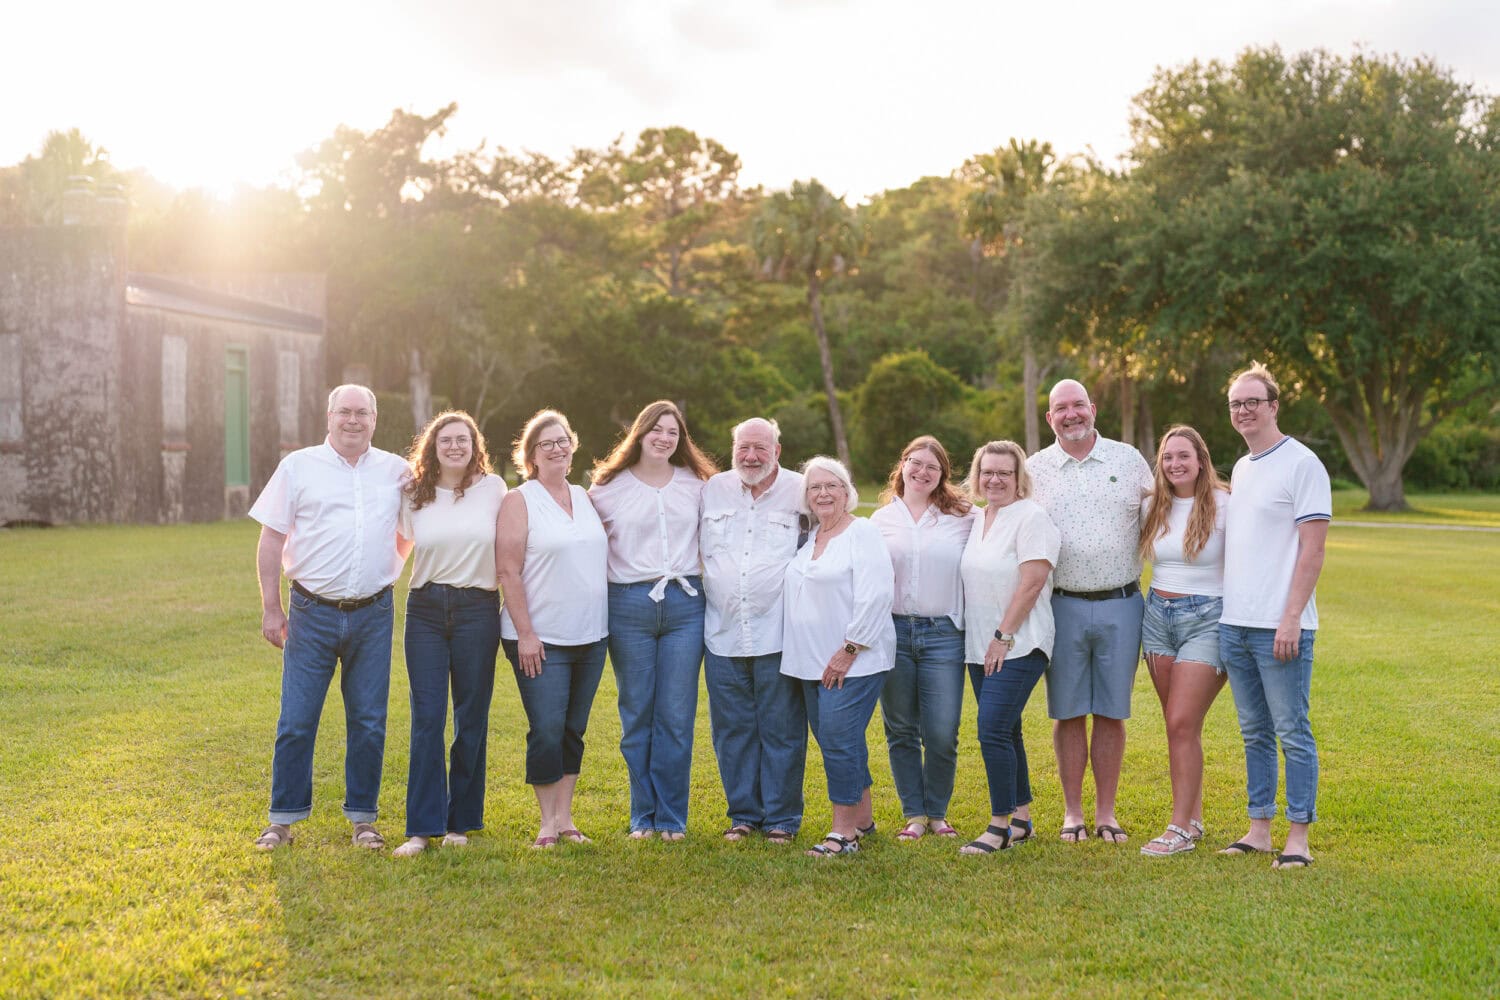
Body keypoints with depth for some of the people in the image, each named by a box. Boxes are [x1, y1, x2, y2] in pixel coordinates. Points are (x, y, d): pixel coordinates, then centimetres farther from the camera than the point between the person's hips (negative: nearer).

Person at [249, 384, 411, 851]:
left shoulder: (396, 471, 7)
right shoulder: (298, 466, 2)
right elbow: (271, 540, 2)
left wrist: (385, 571, 10)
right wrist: (270, 608, -2)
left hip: (373, 615, 2)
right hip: (313, 614, -1)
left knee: (369, 723, 7)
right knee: (296, 722, 1)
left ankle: (363, 818, 18)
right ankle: (283, 819, 13)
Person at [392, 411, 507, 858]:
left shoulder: (493, 488, 3)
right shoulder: (414, 496, 6)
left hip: (477, 610, -1)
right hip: (426, 609, 1)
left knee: (471, 719, 4)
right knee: (426, 719, -4)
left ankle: (461, 821, 15)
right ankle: (423, 826, 0)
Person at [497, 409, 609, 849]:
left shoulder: (585, 498, 12)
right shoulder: (519, 501, -4)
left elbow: (605, 557, 19)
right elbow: (508, 571, -9)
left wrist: (607, 622, 12)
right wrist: (524, 634, -14)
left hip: (590, 635, 5)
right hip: (540, 639, -5)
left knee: (574, 729, 9)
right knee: (546, 730, -6)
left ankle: (565, 816, 18)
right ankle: (547, 822, 7)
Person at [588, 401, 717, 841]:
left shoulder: (696, 486, 9)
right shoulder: (608, 488, 4)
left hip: (685, 604, 1)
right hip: (629, 606, -1)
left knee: (677, 716, 1)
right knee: (637, 716, 5)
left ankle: (672, 817, 12)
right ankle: (642, 816, 17)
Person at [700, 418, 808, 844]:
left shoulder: (800, 492, 1)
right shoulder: (713, 490, 9)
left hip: (778, 634, -3)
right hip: (723, 634, 3)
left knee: (781, 729, 3)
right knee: (732, 730, 9)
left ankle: (782, 817, 15)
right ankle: (743, 813, 21)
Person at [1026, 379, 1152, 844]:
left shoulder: (1129, 460, 5)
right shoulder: (1034, 469, 6)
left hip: (1120, 605, 0)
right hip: (1063, 608, 0)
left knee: (1112, 713, 5)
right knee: (1068, 713, 4)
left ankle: (1106, 813, 15)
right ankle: (1072, 813, 15)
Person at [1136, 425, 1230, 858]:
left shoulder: (1224, 505, -8)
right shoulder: (1152, 507, 8)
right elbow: (1132, 554, 21)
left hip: (1206, 619, -5)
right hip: (1158, 615, 5)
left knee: (1181, 724, -11)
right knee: (1179, 726, 8)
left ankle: (1180, 829, -5)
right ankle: (1194, 818, 18)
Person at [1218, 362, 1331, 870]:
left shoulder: (1302, 464, -7)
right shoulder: (1241, 468, 16)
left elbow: (1312, 549, -12)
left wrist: (1291, 618, -18)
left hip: (1280, 625, -7)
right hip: (1234, 623, 7)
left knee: (1292, 732, -1)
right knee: (1254, 733, 13)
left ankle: (1298, 837, 6)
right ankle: (1259, 828, 20)